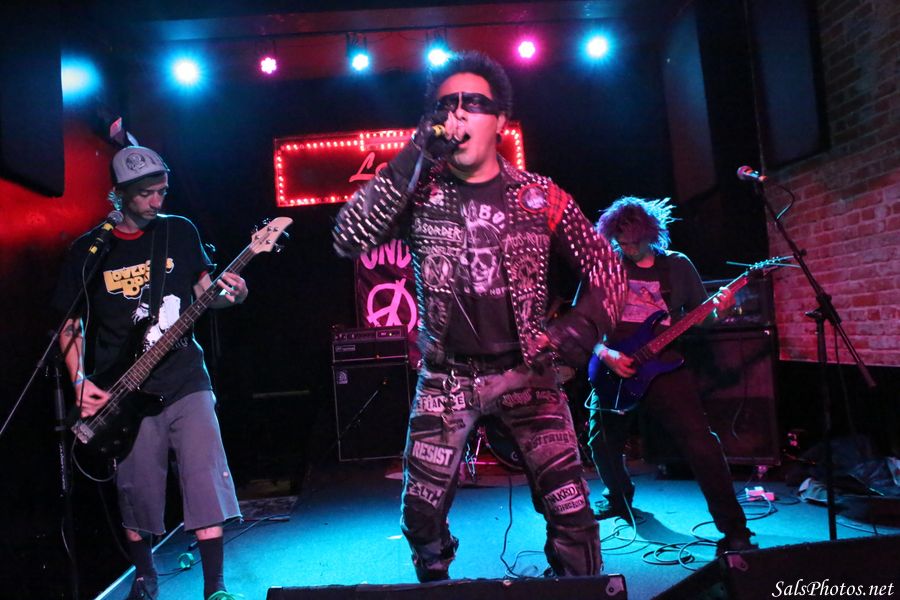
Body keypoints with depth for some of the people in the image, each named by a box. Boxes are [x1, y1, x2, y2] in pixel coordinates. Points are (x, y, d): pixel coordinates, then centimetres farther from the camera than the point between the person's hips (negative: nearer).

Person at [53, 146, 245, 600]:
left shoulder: (180, 231, 4)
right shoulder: (88, 251, 1)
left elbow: (204, 290, 12)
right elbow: (70, 324, 7)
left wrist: (229, 294, -11)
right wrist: (80, 381, -6)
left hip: (185, 382, 0)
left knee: (205, 478, -10)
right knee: (136, 494, 10)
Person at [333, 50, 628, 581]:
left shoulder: (540, 196, -1)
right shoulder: (419, 192, -2)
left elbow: (607, 267, 6)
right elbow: (348, 239, -17)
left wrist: (582, 328, -10)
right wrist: (410, 163, -22)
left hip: (527, 373, 0)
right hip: (447, 379, 1)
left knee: (572, 514, -6)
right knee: (422, 516, 8)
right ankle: (436, 586, 38)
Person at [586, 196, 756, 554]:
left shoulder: (677, 265, 6)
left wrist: (718, 310, -14)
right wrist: (605, 354, -14)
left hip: (663, 368, -1)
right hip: (614, 374, 2)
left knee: (701, 443, -15)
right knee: (602, 444, 13)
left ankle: (734, 529, -4)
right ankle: (619, 498, 44)